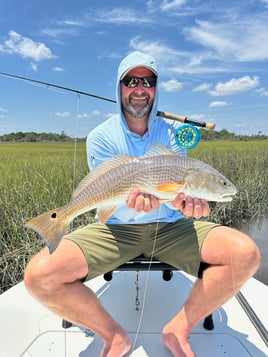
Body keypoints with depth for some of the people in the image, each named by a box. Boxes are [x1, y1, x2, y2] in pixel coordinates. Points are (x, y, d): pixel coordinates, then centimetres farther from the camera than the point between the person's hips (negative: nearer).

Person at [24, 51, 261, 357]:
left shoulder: (172, 132, 2)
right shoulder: (100, 137, -4)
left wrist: (188, 200, -34)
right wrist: (132, 202, -37)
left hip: (169, 226, 2)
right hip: (117, 228, -1)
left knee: (246, 253, -20)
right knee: (39, 274, -23)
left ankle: (179, 329, 1)